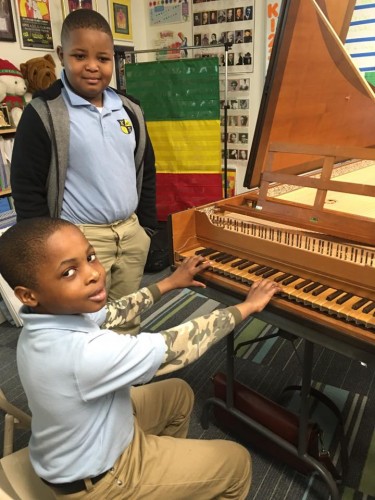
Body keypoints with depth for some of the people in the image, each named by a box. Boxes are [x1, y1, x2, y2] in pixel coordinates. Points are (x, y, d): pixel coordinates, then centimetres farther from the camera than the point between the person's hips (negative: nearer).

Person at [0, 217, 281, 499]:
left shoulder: (50, 315, -13)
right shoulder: (84, 352, -41)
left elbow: (109, 314, 4)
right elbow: (177, 347, -31)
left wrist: (170, 283, 13)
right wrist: (248, 305, -18)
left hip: (82, 443, 8)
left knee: (179, 393, 25)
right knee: (237, 462, 4)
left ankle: (166, 467, 46)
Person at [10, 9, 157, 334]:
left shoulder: (130, 110, 6)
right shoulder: (43, 114, -10)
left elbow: (146, 172, 13)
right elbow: (27, 189, -9)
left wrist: (147, 225, 11)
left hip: (131, 232, 5)